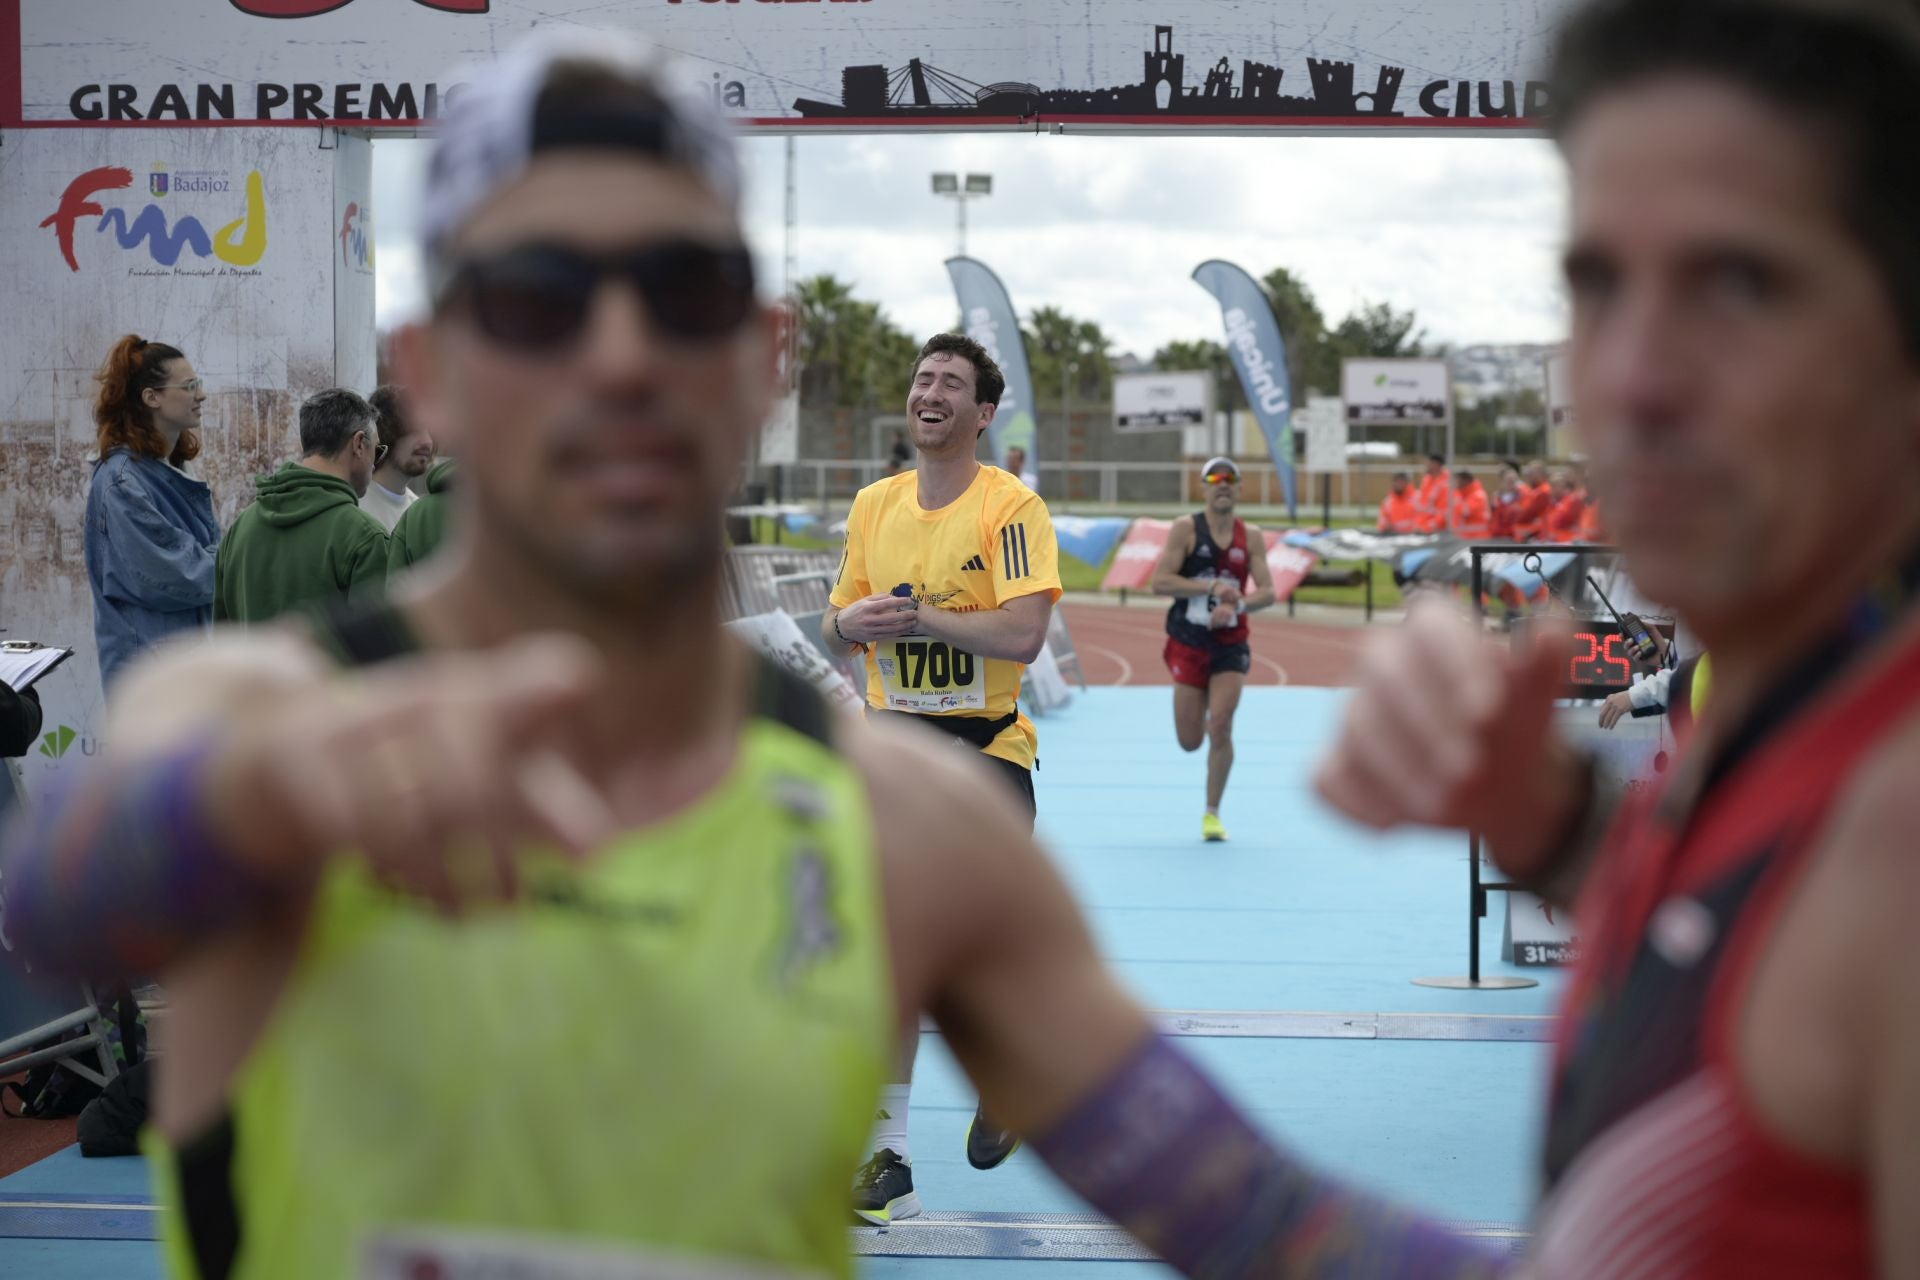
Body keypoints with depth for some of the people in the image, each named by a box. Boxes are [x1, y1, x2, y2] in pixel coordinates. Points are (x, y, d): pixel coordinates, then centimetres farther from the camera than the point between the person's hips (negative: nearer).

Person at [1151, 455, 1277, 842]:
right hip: (1188, 644, -1)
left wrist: (1237, 605, -22)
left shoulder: (1252, 537, 2)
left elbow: (1267, 591, -2)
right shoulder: (1186, 529, -6)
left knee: (1220, 728, -13)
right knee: (1190, 741, 2)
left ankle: (1212, 813, 2)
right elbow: (1160, 582, -14)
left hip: (1230, 645, 1)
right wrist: (1211, 586, -23)